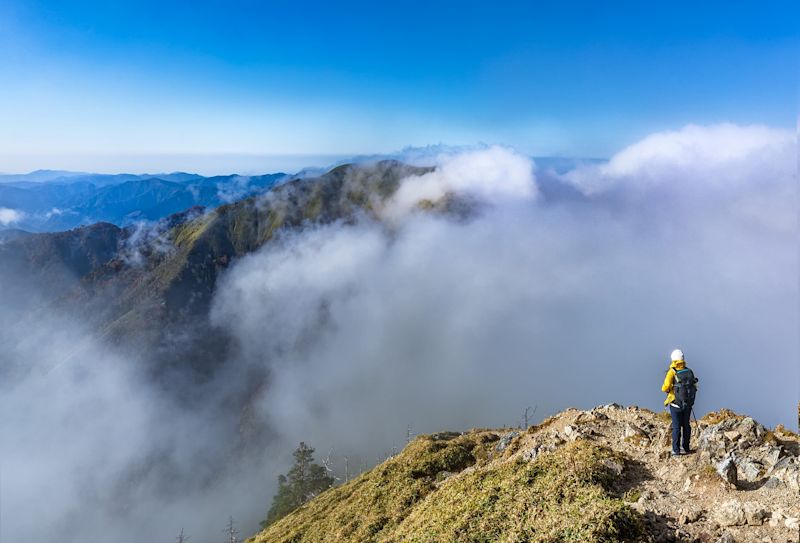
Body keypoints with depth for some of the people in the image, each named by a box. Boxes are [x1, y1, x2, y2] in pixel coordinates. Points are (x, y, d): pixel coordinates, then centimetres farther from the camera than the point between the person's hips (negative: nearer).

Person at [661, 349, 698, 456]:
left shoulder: (672, 372, -18)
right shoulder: (689, 372, -3)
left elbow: (665, 387, -23)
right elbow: (694, 387, 4)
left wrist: (667, 388, -2)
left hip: (676, 404, -4)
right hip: (688, 403, 4)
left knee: (676, 427, 5)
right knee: (686, 425, 17)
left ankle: (676, 450, 7)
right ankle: (685, 448, 25)